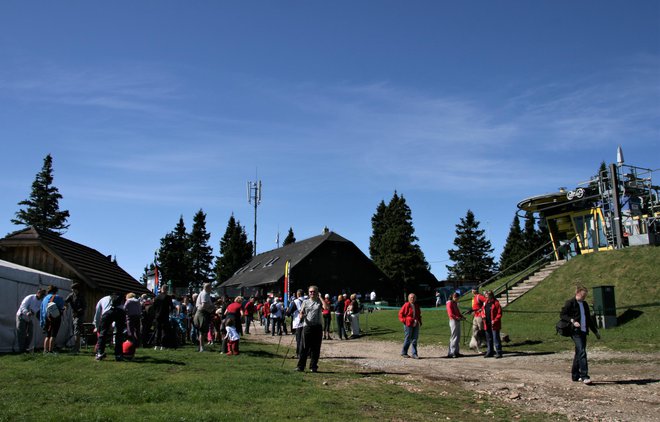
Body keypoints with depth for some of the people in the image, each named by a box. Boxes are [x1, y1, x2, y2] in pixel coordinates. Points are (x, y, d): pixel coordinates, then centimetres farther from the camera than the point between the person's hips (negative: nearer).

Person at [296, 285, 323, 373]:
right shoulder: (305, 302, 12)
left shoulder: (319, 302, 8)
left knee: (316, 348, 3)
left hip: (317, 327, 0)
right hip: (307, 326, 0)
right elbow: (301, 313, 12)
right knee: (305, 347, -2)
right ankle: (300, 366, 3)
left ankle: (313, 366, 12)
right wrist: (301, 316, -11)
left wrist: (320, 297, -4)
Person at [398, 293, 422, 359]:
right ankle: (404, 352, 14)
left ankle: (414, 354, 8)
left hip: (416, 325, 6)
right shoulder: (406, 305, -6)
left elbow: (419, 314, 25)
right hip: (408, 325, -6)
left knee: (415, 339, 4)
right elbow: (400, 314, -4)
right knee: (407, 339, -1)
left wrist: (420, 322, 13)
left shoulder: (417, 306, 13)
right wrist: (404, 321, -11)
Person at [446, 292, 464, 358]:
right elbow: (451, 314, -16)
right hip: (453, 321, -9)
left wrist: (461, 316, 6)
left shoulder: (455, 303, 18)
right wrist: (457, 318, -23)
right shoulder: (450, 303, -9)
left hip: (457, 321, 9)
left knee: (458, 337, 10)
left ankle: (456, 352, 15)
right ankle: (451, 353, -6)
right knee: (454, 337, -9)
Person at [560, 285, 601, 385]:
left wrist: (596, 331, 24)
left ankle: (575, 375, 20)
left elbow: (589, 319, 25)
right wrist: (572, 321, -20)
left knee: (579, 353, 12)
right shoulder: (570, 303, -4)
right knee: (582, 352, -16)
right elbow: (562, 314, -7)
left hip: (583, 331, 8)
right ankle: (584, 376, -18)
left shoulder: (585, 304, 18)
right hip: (575, 331, -8)